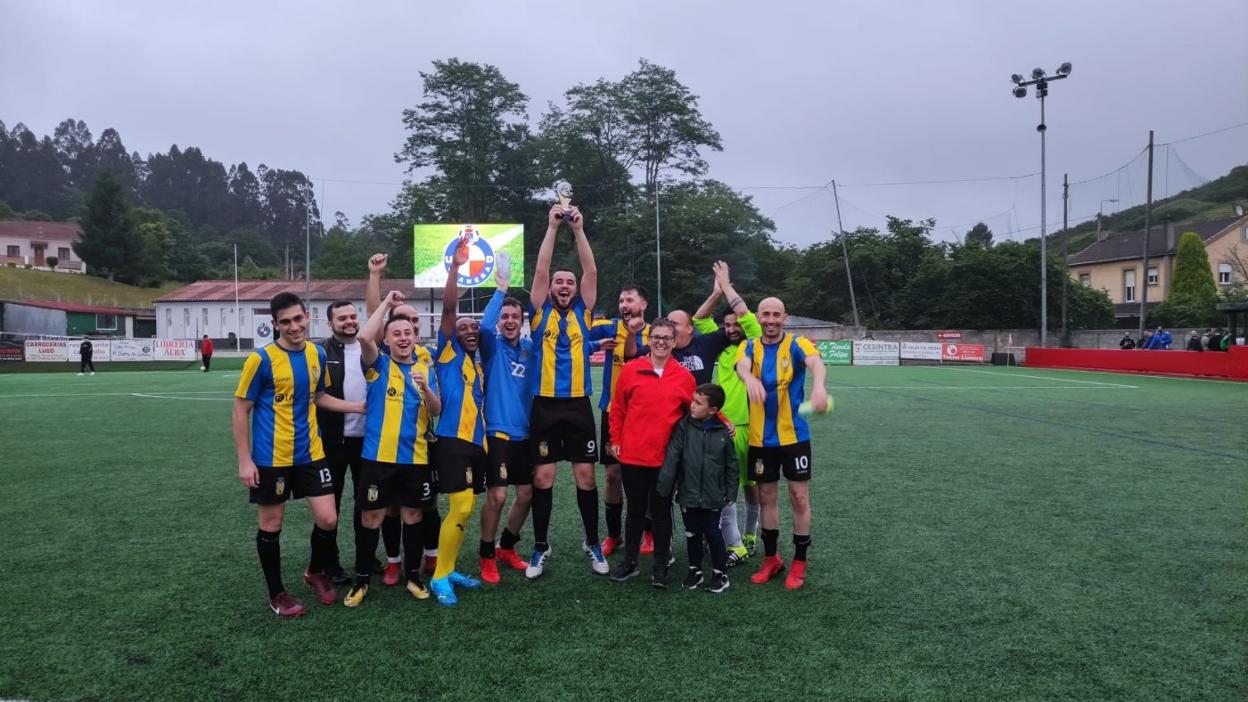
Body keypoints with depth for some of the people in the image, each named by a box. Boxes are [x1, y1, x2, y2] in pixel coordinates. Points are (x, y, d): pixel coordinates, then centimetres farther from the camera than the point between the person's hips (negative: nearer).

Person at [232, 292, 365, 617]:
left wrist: (358, 406, 10)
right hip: (271, 458, -4)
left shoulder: (317, 354, 2)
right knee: (271, 525, 8)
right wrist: (245, 460, -11)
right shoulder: (261, 359, -13)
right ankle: (277, 593, 27)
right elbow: (241, 410, -8)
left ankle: (316, 572, 30)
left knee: (328, 519, 2)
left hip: (310, 454, 4)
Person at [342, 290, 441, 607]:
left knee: (412, 515, 11)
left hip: (416, 457, 2)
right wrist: (386, 303, -14)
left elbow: (437, 411, 2)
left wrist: (425, 387, -18)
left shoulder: (425, 369, 8)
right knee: (371, 517, 4)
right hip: (378, 456, -2)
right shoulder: (379, 364, 0)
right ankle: (361, 580, 18)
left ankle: (413, 576, 24)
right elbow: (364, 338, -21)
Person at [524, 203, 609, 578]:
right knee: (542, 477, 3)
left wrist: (579, 229, -3)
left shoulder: (583, 312, 8)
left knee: (586, 475, 5)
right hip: (545, 405, -1)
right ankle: (541, 548, 16)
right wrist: (552, 227, -5)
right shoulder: (540, 313, 6)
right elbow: (540, 270, -3)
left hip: (578, 405, 1)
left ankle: (593, 543, 20)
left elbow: (591, 271, 1)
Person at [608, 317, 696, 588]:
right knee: (635, 510, 13)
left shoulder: (684, 376, 0)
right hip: (632, 456, 0)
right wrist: (615, 440, 3)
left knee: (661, 512, 10)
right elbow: (617, 409, 5)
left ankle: (661, 566, 22)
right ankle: (630, 561, 28)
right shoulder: (630, 370, -1)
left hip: (666, 457, 0)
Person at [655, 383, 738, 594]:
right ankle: (695, 569, 30)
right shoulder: (683, 427, -7)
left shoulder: (723, 432, -5)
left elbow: (732, 465, 3)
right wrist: (663, 487, -13)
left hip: (713, 496, -1)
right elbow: (671, 458, -10)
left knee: (713, 533, 7)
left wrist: (731, 493, 3)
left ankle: (720, 573, 22)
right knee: (692, 533, 14)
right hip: (688, 494, 1)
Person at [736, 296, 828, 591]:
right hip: (760, 438, 2)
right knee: (766, 497, 11)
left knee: (799, 497, 3)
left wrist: (819, 385, -53)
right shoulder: (750, 347, 0)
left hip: (794, 436, -2)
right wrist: (750, 379, -49)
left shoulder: (797, 344, -6)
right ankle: (771, 559, 27)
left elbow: (815, 362, -29)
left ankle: (799, 563, 18)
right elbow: (742, 365, -23)